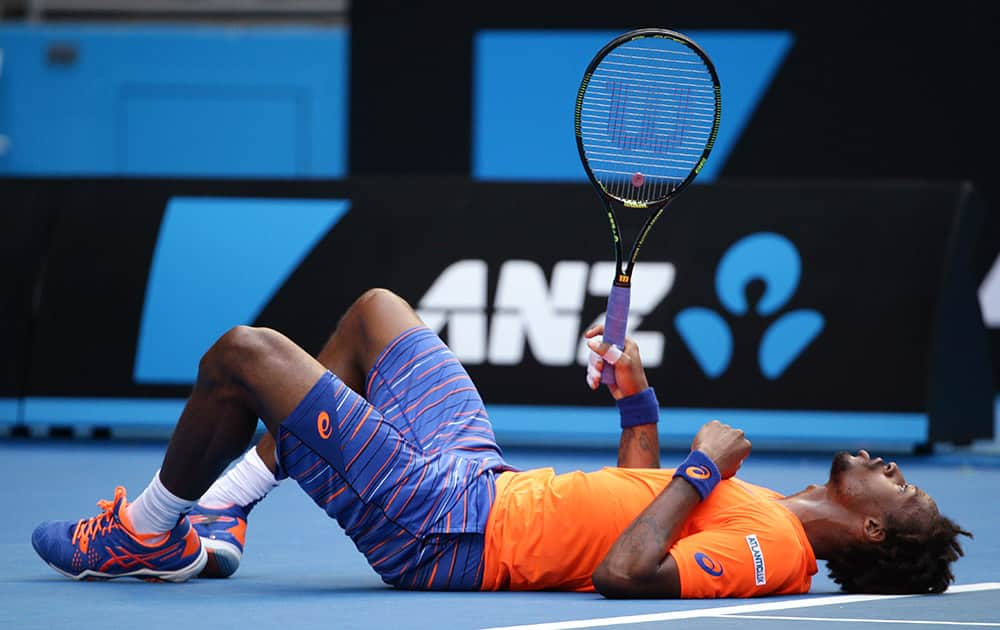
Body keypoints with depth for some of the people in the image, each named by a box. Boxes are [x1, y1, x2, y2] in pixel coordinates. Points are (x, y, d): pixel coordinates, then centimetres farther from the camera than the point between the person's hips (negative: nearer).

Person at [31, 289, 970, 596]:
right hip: (484, 475, 10)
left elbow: (624, 572, -37)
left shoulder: (766, 551, -24)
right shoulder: (769, 514, 4)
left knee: (243, 351, -9)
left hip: (441, 529, -10)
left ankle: (146, 535, 16)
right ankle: (215, 515, 24)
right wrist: (638, 401, 13)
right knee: (374, 308, 26)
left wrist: (702, 469, -27)